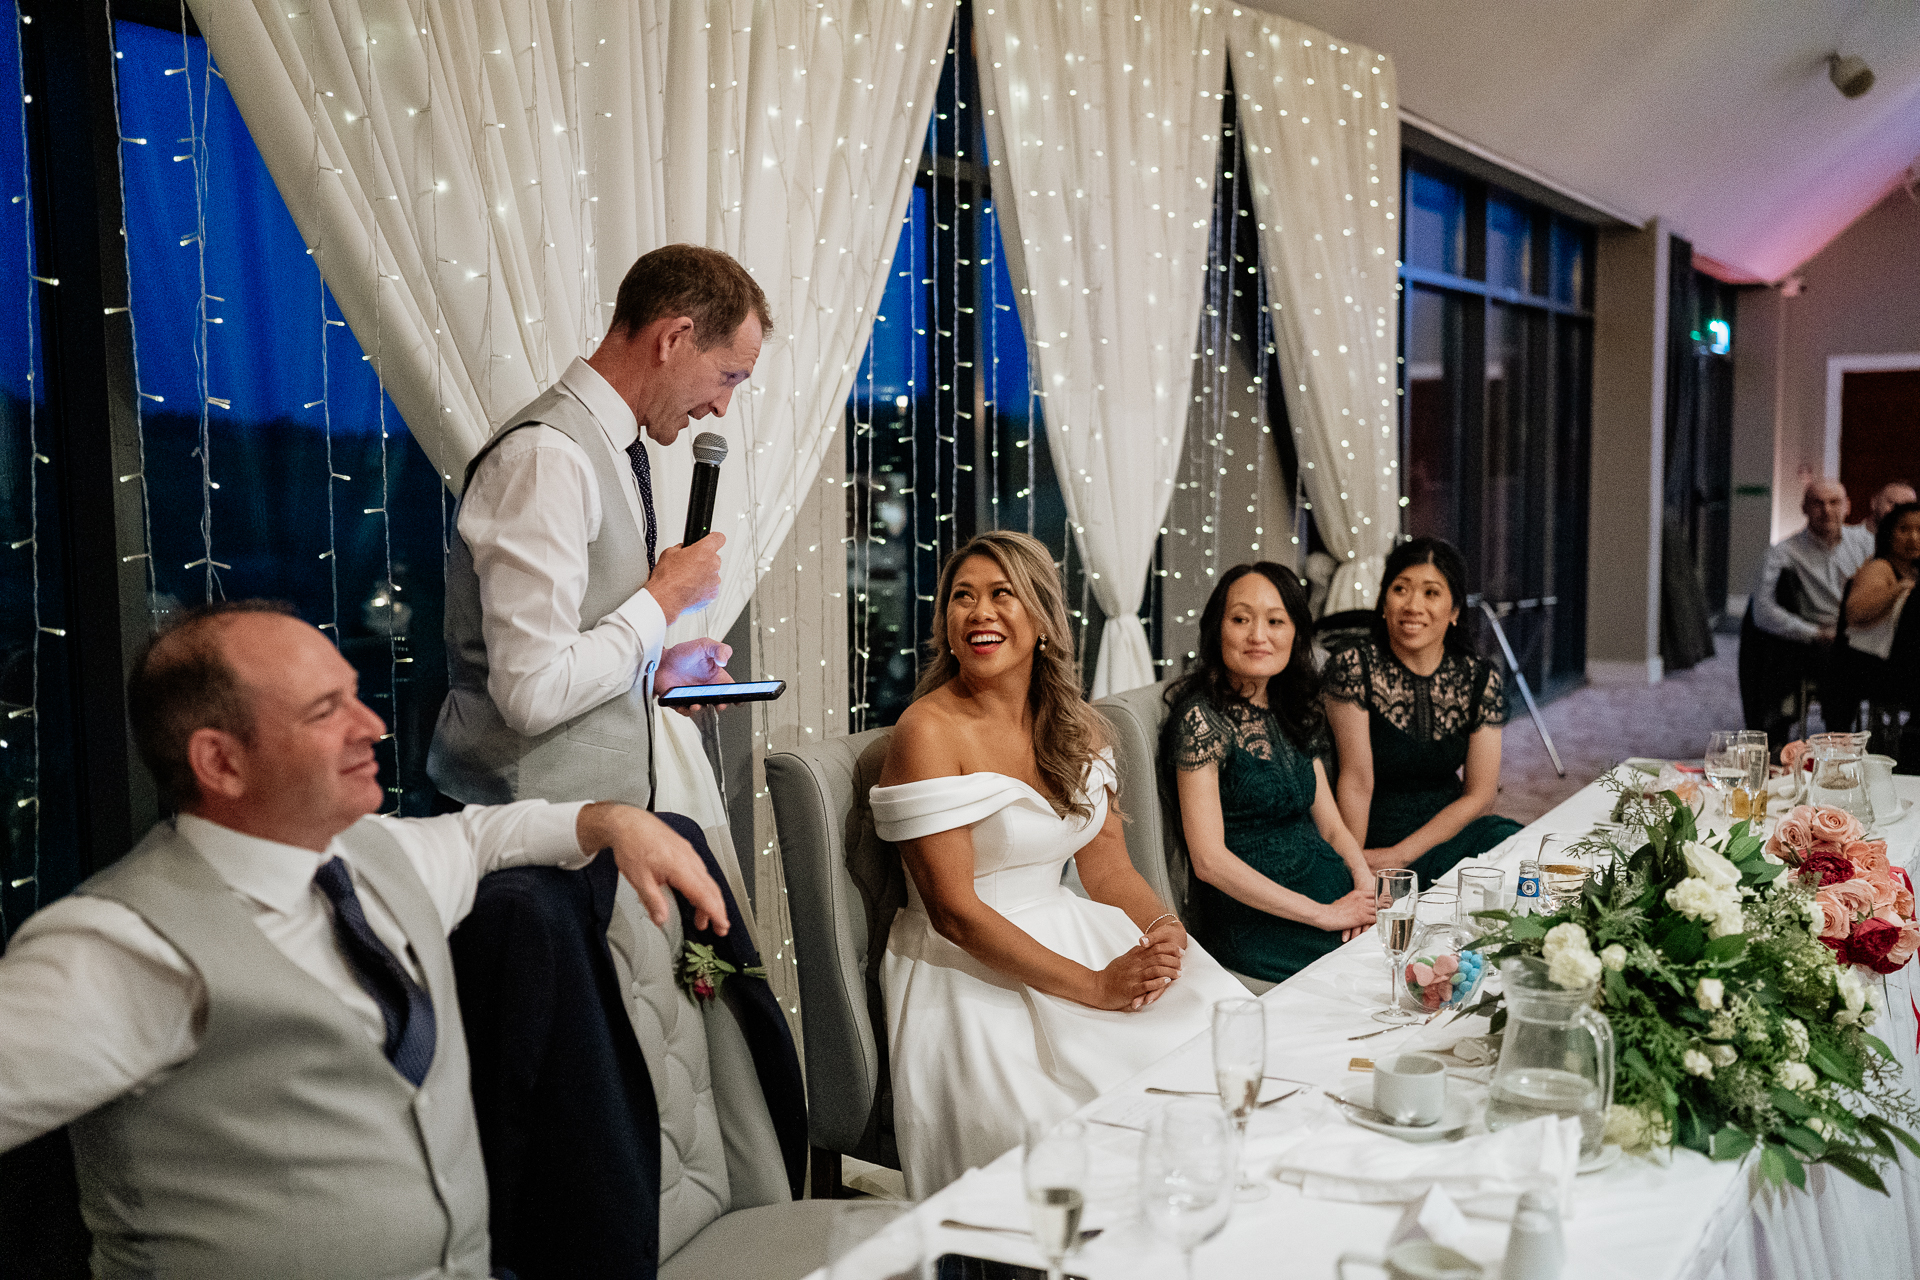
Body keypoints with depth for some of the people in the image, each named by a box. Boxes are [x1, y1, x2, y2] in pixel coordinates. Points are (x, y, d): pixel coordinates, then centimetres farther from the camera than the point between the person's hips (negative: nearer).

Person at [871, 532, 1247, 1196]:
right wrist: (1094, 987, -19)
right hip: (971, 970, -6)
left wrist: (1164, 929, -12)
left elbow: (1107, 867, 11)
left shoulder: (1075, 724, 9)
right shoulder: (929, 731, -12)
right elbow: (955, 911, -16)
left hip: (1069, 935, 7)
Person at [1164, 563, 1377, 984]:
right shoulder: (1202, 718, -10)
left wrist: (1367, 885, -7)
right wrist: (1323, 914, -16)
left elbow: (1331, 826, 15)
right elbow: (1209, 860, -16)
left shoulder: (1290, 712, 14)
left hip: (1332, 892, 7)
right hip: (1253, 921, -7)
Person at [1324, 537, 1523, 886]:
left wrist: (1400, 854, -12)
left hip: (1448, 827, 5)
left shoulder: (1481, 678, 0)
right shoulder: (1354, 666, -10)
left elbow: (1479, 796, -1)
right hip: (1376, 829, -5)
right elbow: (1356, 780, -13)